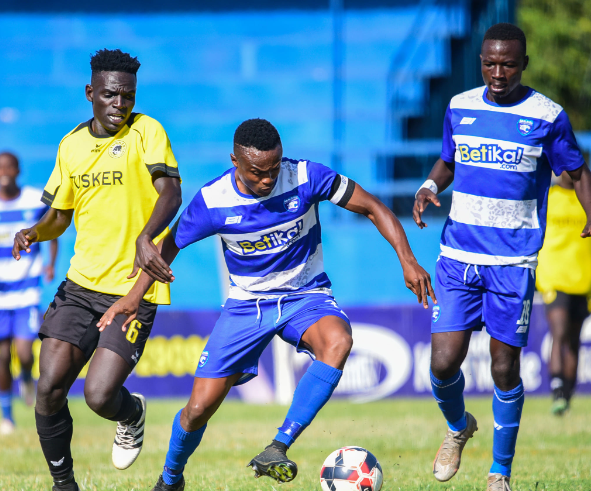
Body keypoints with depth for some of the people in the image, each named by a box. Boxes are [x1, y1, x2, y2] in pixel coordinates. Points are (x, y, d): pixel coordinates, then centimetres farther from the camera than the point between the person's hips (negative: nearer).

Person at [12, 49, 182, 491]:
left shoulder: (147, 132, -6)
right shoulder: (72, 144, 10)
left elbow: (170, 192, -21)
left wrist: (146, 237, -41)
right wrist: (35, 233, -3)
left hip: (133, 289, -5)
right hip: (81, 284, 5)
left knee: (100, 396, -15)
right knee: (49, 390, -7)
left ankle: (132, 413, 22)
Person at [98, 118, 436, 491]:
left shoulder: (306, 177, -19)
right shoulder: (213, 201, -16)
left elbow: (373, 208, -10)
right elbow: (171, 244, 2)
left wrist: (407, 261, -19)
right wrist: (136, 295, -6)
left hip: (305, 295, -1)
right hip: (247, 303, 1)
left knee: (338, 341, -36)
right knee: (200, 407, -5)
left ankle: (277, 450, -31)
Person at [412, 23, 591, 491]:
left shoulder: (547, 116, -4)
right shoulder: (460, 107, 6)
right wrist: (430, 186, 0)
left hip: (514, 263, -2)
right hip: (458, 257, 2)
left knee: (504, 369, -1)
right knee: (444, 364, -6)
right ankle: (458, 427, 27)